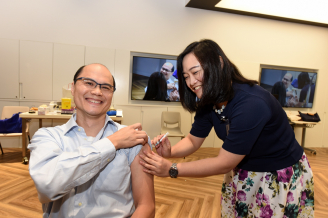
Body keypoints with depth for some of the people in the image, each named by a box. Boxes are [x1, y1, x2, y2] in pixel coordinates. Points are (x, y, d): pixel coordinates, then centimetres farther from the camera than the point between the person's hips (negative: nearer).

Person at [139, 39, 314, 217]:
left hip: (282, 178, -5)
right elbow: (193, 141, -2)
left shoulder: (252, 104, -35)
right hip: (243, 174, 6)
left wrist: (171, 169, -27)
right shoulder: (208, 103, -11)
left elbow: (223, 164, -29)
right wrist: (170, 152, -22)